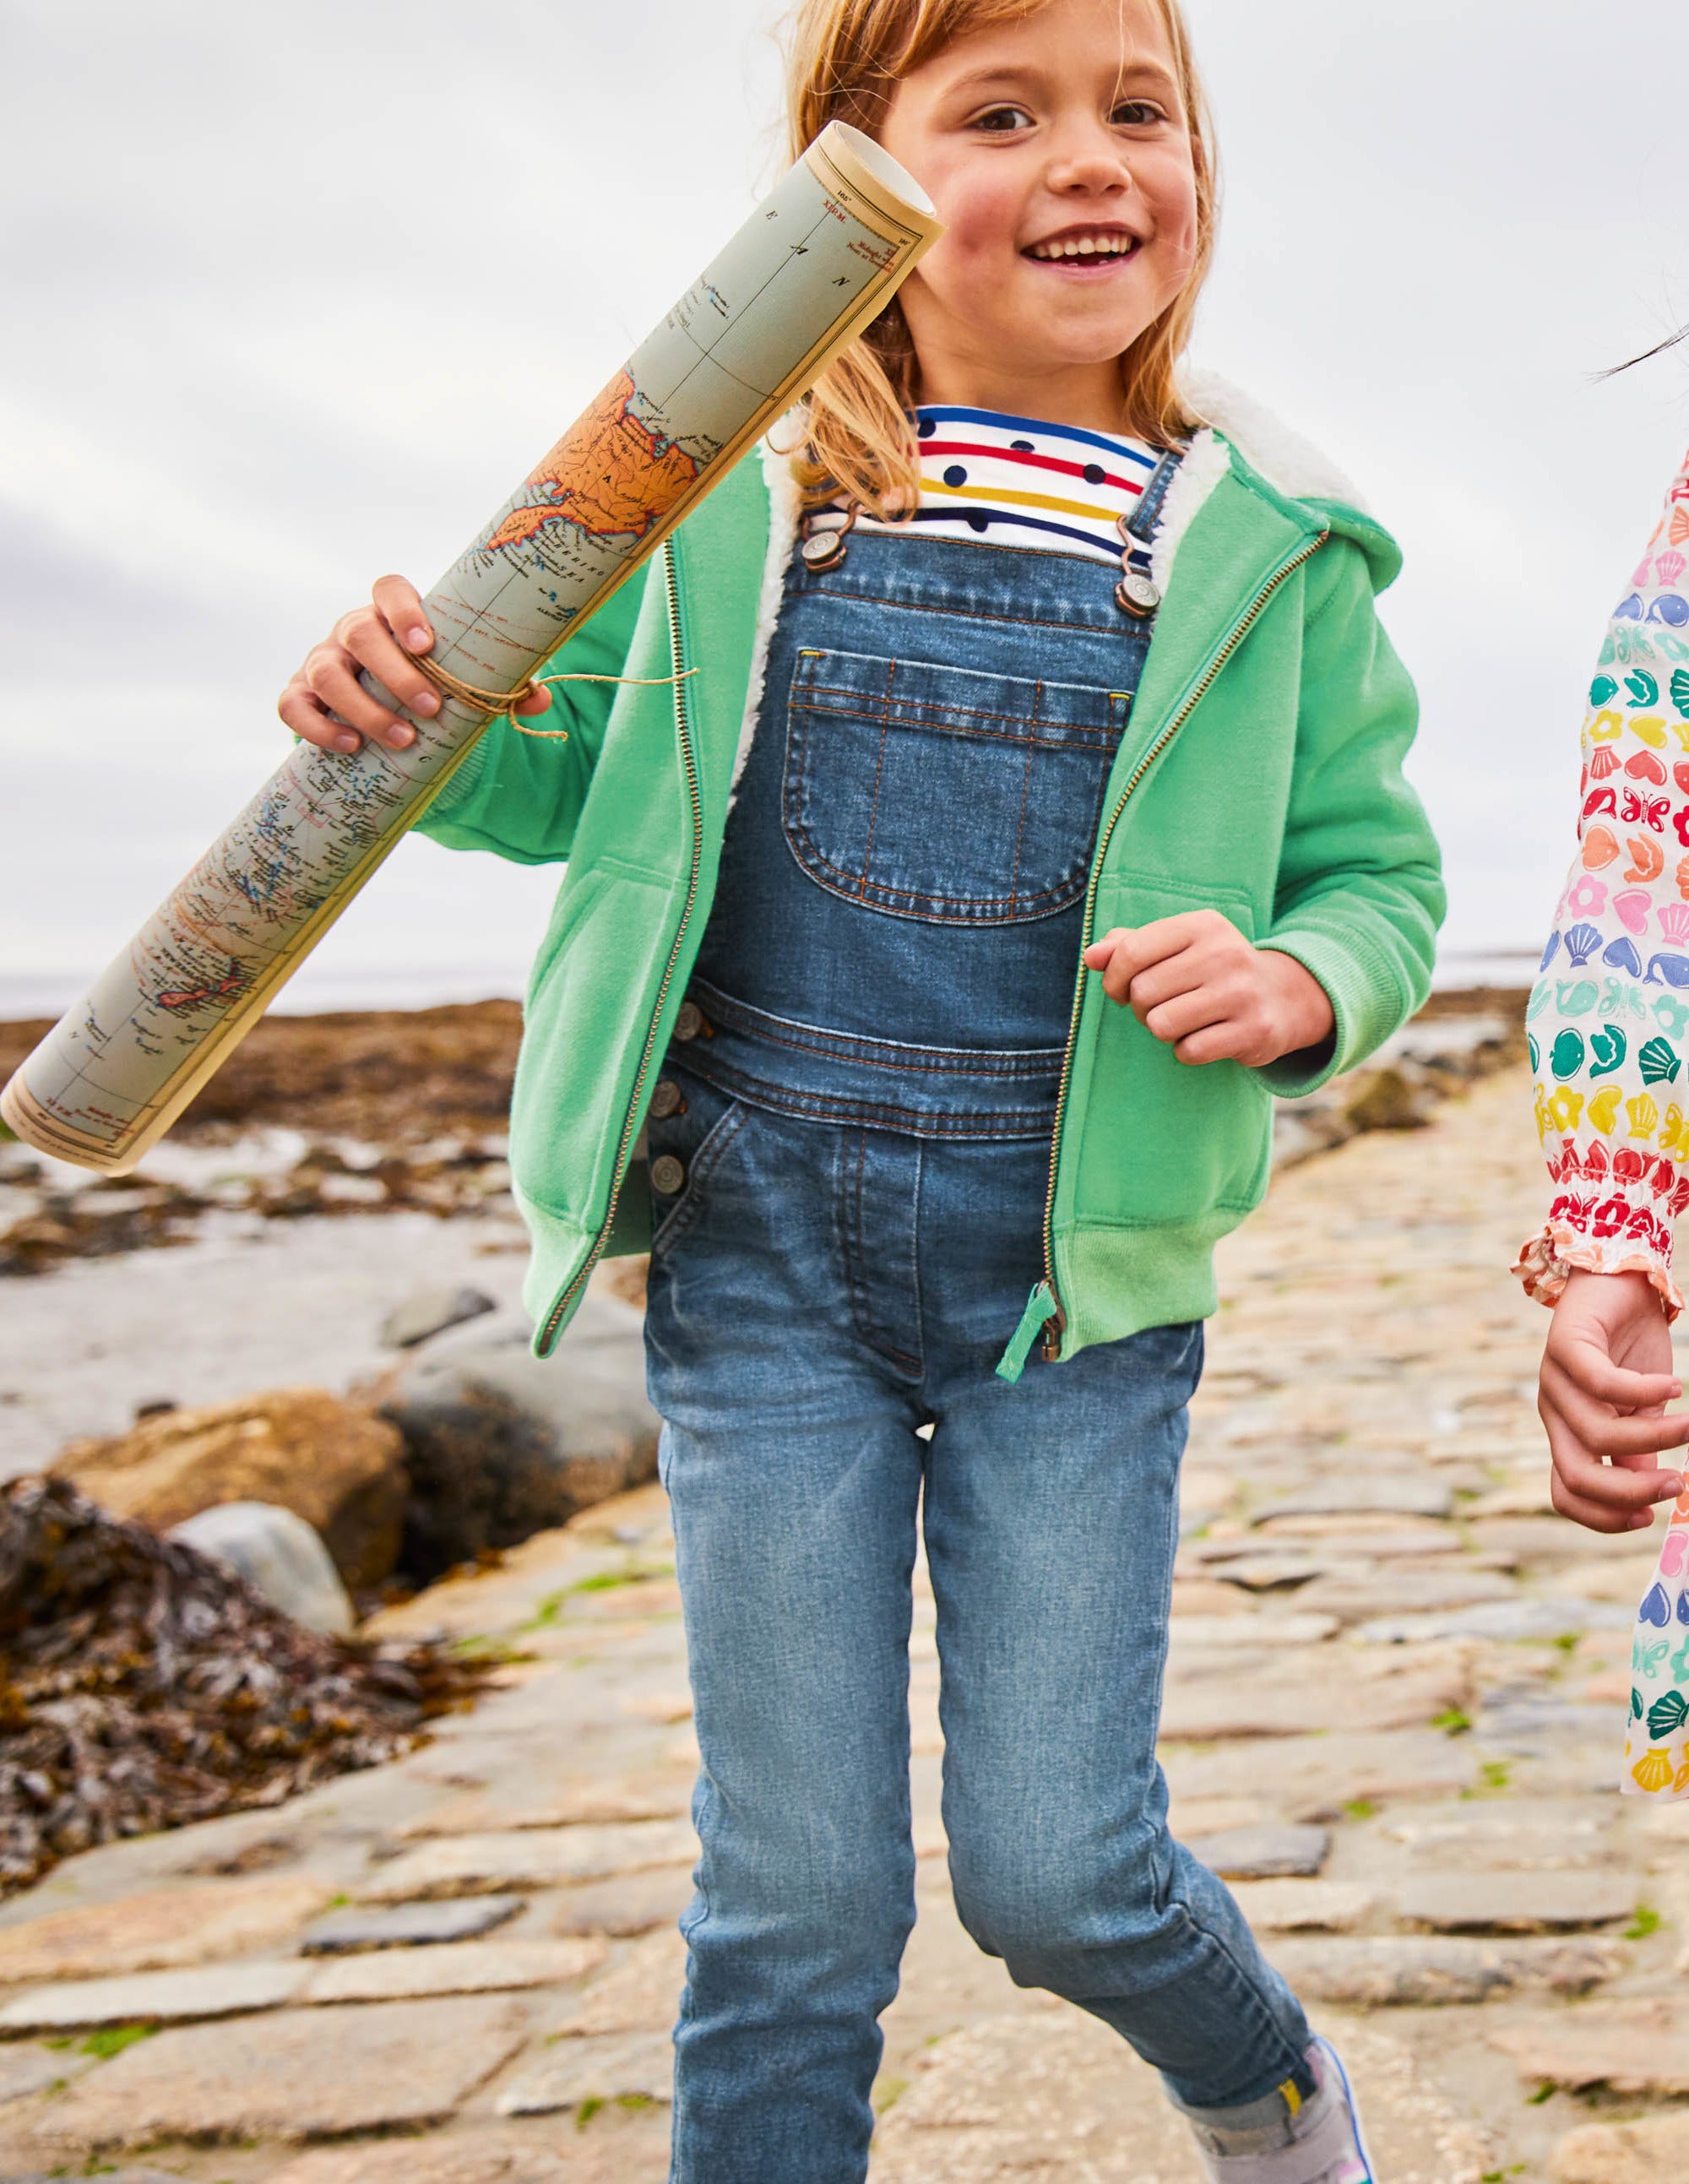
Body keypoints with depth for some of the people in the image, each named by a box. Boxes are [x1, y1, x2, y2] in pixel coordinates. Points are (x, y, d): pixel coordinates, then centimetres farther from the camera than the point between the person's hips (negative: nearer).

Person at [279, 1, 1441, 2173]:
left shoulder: (1269, 549, 0)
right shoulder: (729, 480, 0)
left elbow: (1380, 874, 7)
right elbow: (591, 759, 13)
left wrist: (1301, 983, -15)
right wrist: (431, 727, -9)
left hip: (1075, 1273, 0)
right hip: (759, 1242, 1)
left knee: (1054, 1869, 5)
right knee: (795, 1898, 7)